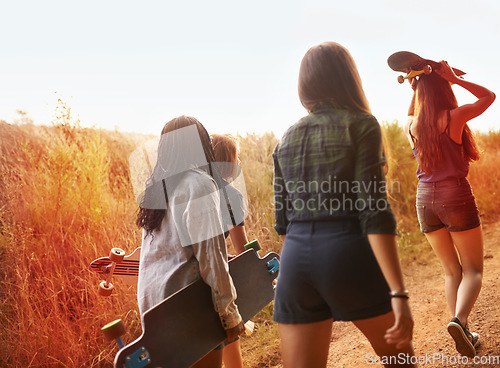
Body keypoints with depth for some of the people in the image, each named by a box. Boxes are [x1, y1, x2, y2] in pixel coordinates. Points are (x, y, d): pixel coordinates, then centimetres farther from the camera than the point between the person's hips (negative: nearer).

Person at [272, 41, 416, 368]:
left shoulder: (287, 139, 10)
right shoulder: (361, 125, -4)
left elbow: (283, 220, 13)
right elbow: (374, 212, -14)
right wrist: (398, 293, -15)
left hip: (296, 262, 4)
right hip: (350, 256, -4)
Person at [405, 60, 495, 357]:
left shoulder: (412, 125, 3)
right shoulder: (454, 117, -9)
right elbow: (489, 96, 7)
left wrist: (416, 87, 16)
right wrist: (455, 78, 4)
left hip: (425, 200, 5)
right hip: (456, 197, -4)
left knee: (452, 271, 15)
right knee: (473, 270, 5)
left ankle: (465, 333, 13)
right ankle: (459, 319, -19)